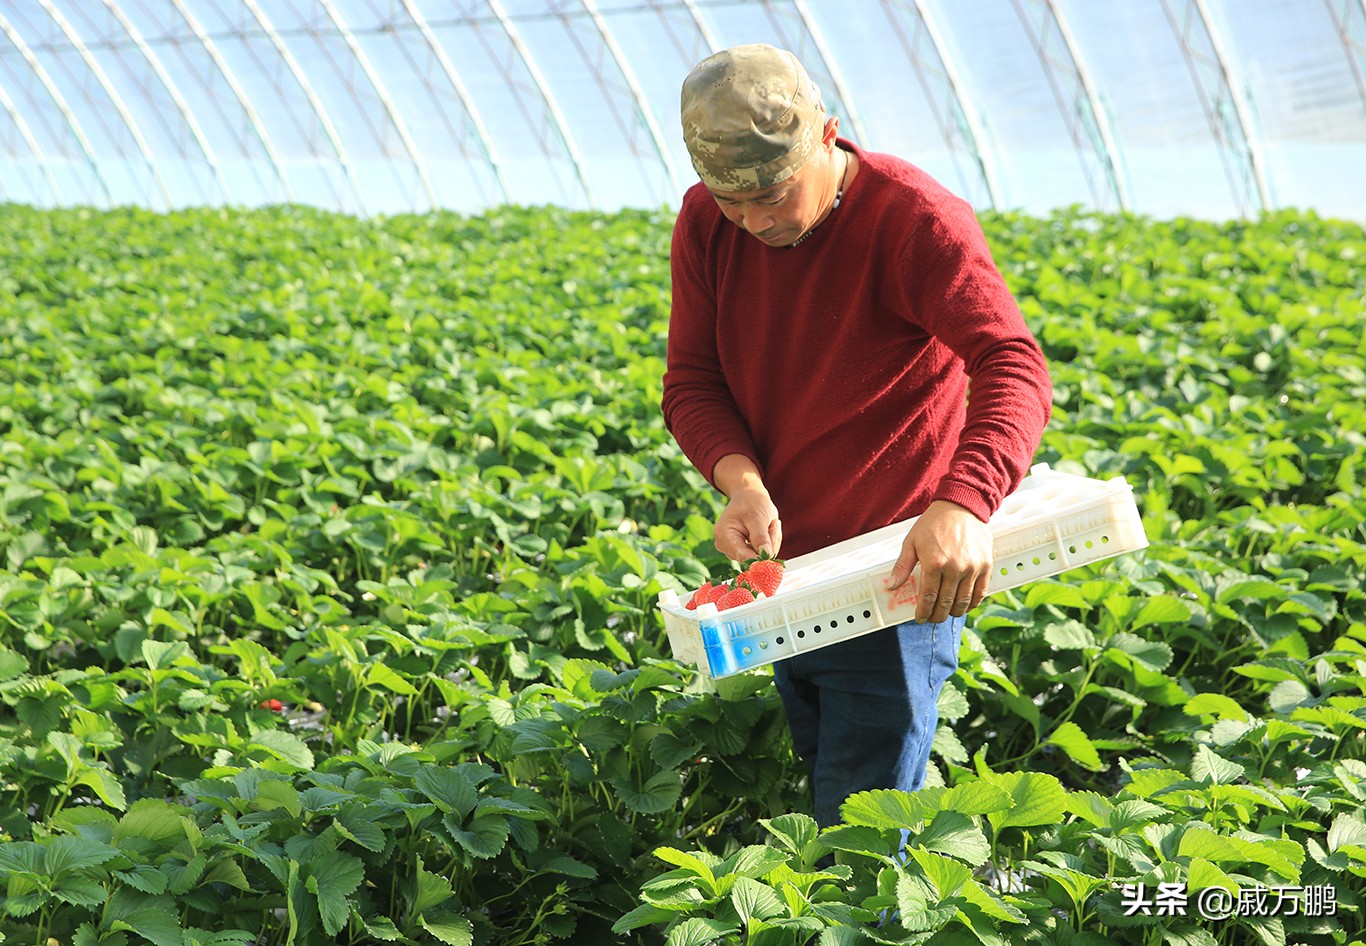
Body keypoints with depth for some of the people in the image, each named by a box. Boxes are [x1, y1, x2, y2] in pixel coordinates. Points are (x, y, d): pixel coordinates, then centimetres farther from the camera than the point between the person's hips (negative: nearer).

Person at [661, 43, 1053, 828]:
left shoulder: (916, 219, -21)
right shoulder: (706, 225, -2)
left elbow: (1012, 367, -33)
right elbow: (692, 381, -1)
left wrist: (964, 504, -51)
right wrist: (740, 478, -23)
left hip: (897, 576, -6)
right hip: (781, 569, 7)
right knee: (798, 802, 20)